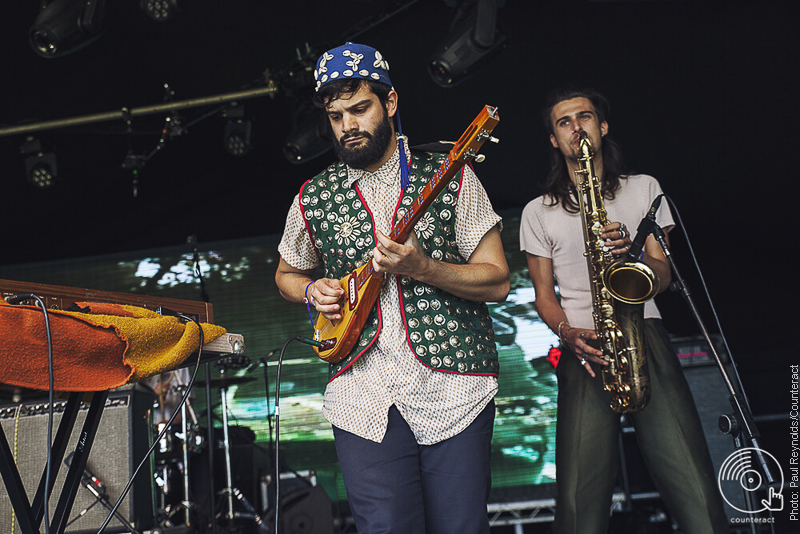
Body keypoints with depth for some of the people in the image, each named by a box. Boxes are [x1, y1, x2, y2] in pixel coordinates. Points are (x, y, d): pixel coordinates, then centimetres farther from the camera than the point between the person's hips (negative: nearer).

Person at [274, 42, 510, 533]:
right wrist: (313, 291, 2)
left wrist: (421, 267, -17)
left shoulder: (450, 177, 2)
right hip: (363, 396, 1)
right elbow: (287, 275, 25)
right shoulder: (314, 198, 8)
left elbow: (498, 281, -1)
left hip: (453, 387, -1)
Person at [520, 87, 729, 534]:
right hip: (584, 347, 0)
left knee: (698, 495, -16)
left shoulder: (644, 188, 20)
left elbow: (663, 276, 14)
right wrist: (568, 333, -6)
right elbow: (545, 294, 15)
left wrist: (632, 250, -8)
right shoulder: (538, 212, 18)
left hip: (644, 334, 0)